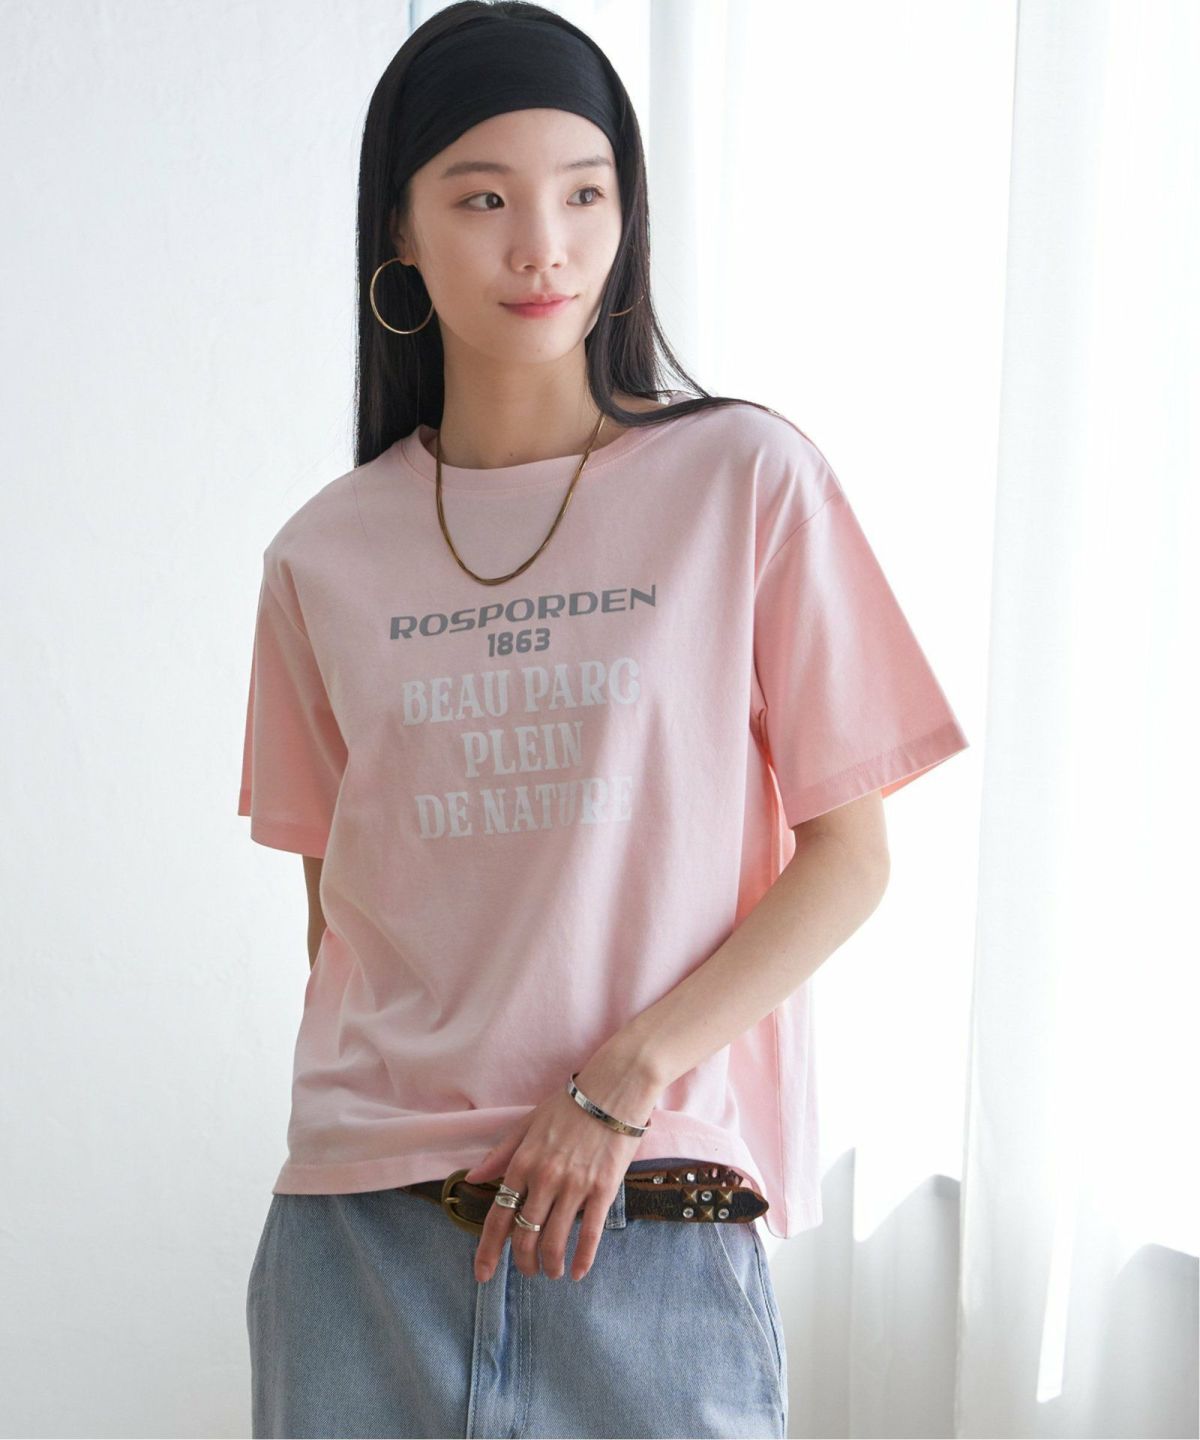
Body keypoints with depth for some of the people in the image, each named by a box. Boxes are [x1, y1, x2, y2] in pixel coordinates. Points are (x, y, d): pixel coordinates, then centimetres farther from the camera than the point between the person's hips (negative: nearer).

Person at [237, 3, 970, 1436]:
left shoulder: (747, 481, -4)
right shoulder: (326, 555, 5)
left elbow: (849, 853, -4)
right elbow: (336, 897, 12)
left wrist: (624, 1078, -12)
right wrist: (362, 1118, 5)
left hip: (657, 1232, -2)